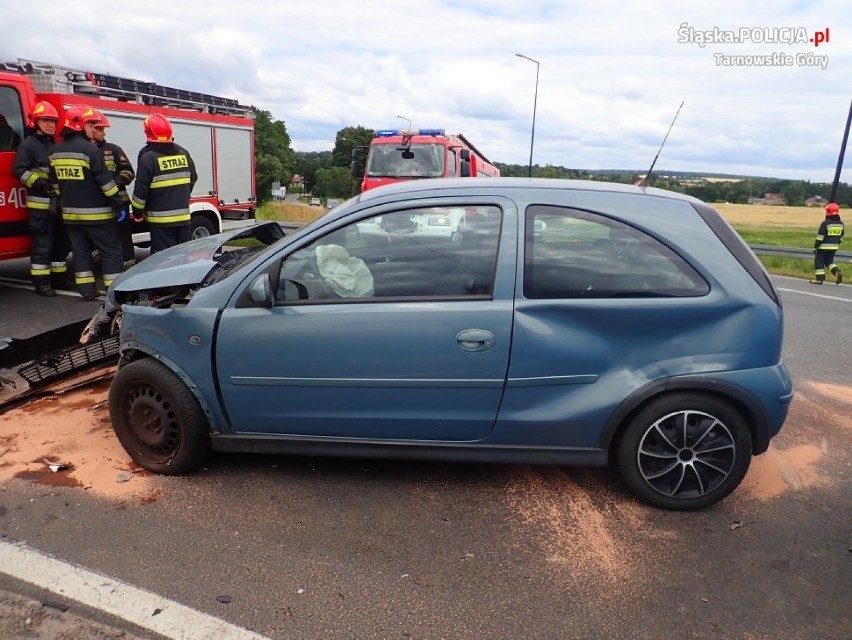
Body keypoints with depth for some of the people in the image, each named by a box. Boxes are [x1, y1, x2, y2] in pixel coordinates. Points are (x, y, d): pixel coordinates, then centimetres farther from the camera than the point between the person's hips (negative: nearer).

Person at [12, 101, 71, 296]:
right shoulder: (28, 145, -5)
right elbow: (19, 171, -13)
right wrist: (39, 183, -24)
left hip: (59, 202, 8)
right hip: (40, 204, -7)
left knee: (62, 242, 11)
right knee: (43, 243, -7)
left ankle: (59, 276, 21)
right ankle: (41, 281, -2)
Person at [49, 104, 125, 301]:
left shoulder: (56, 151, 11)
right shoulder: (90, 149, -14)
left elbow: (55, 181, 16)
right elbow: (105, 181, -16)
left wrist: (63, 202, 23)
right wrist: (119, 204, -12)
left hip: (70, 213, 7)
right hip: (95, 212, -7)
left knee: (80, 250, 11)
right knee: (110, 250, -1)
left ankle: (87, 289, 11)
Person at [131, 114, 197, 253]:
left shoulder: (148, 157, -11)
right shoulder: (183, 153, 6)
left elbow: (141, 189, -11)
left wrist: (137, 212, 2)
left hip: (161, 219, -5)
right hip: (183, 216, 5)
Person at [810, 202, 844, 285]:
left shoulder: (825, 223, -16)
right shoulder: (840, 223, 6)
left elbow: (820, 237, -16)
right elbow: (841, 237, 15)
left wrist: (815, 247, -9)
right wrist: (837, 245, 26)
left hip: (823, 247, -7)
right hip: (834, 247, 7)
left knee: (819, 261, 4)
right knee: (829, 261, 19)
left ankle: (819, 278, 5)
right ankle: (837, 272, -4)